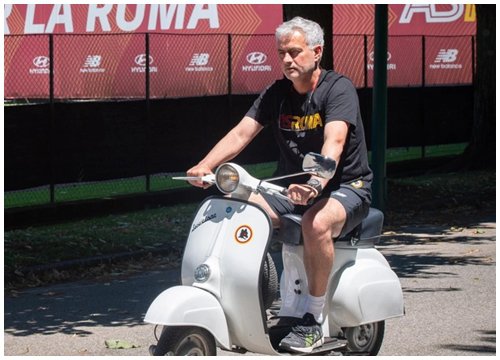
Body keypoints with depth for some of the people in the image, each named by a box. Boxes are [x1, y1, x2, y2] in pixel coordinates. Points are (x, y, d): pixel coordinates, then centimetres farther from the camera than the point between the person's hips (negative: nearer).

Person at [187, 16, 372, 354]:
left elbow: (335, 141, -29)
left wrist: (316, 183, -48)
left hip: (346, 187, -6)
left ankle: (314, 320, -26)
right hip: (292, 187, 6)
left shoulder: (338, 88, -12)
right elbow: (241, 134, -2)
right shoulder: (277, 93, 7)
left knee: (316, 223, -39)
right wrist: (204, 167, -21)